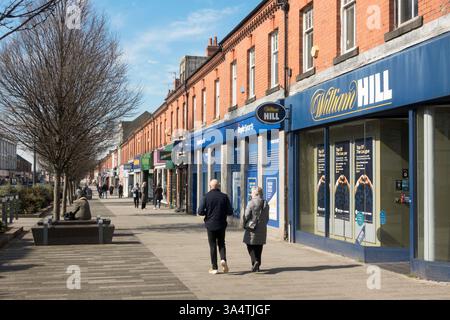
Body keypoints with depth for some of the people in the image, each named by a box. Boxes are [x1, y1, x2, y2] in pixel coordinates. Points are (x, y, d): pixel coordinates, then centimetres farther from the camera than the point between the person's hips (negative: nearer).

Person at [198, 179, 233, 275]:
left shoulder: (206, 197, -7)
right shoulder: (224, 196, -4)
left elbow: (200, 212, -11)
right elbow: (230, 212, -5)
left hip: (210, 225, -1)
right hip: (221, 225, 1)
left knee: (212, 246, 7)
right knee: (221, 243, 17)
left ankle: (214, 268, 8)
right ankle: (223, 259, -8)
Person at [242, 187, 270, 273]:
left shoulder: (251, 203, -13)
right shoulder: (266, 204, 7)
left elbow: (246, 216, -11)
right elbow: (267, 218, 12)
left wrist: (244, 225, 4)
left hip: (252, 228, -6)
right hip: (262, 229, 6)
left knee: (251, 246, 3)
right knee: (259, 247, 11)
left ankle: (255, 261, -17)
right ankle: (257, 266, 14)